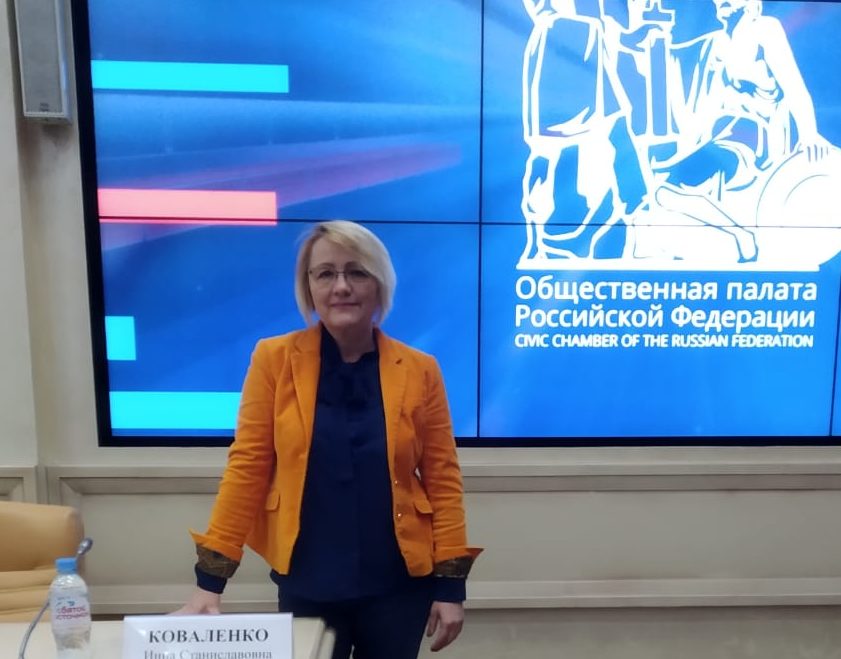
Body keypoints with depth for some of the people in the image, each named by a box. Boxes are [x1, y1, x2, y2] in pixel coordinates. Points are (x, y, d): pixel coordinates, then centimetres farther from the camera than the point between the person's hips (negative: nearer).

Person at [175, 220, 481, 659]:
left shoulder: (419, 370, -6)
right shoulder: (275, 359, -7)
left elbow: (442, 480, -2)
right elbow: (247, 467, -6)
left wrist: (451, 584, -3)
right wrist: (210, 579, -7)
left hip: (398, 582, 1)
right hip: (307, 583, 0)